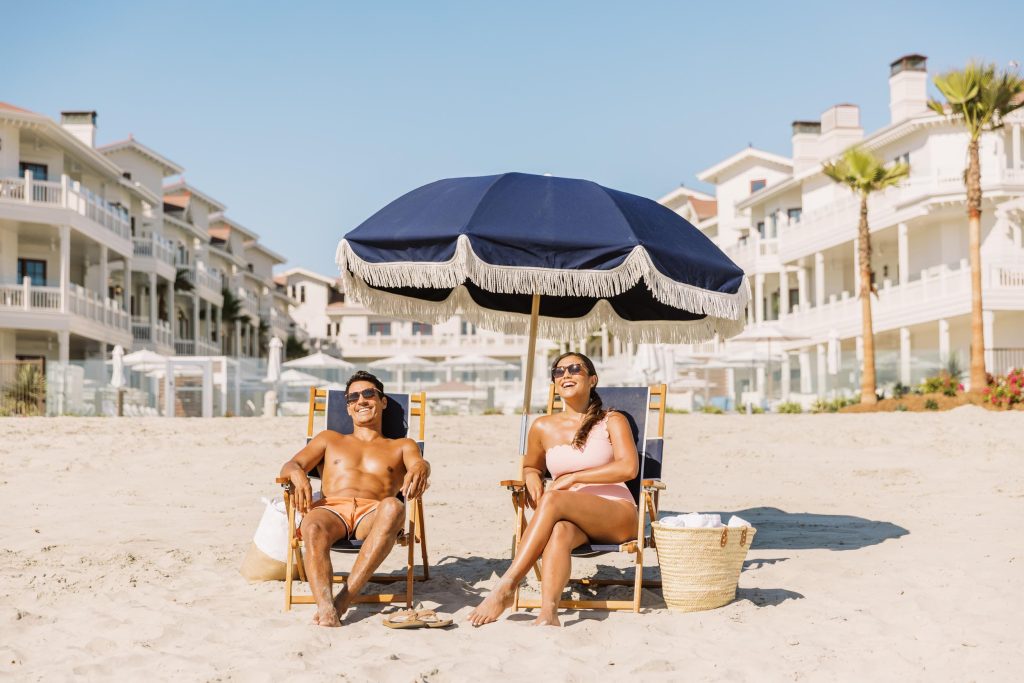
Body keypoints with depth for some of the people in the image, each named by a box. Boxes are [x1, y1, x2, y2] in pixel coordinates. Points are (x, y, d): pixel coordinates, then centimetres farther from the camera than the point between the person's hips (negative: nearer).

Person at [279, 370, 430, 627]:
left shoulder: (401, 446, 29)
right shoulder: (329, 439, 34)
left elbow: (419, 463, 6)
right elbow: (290, 465, 20)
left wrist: (419, 469, -21)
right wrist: (298, 473, -8)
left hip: (371, 515, -1)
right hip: (331, 508, 1)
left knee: (393, 507, -39)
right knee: (312, 527, -38)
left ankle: (344, 598, -45)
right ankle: (325, 606, -57)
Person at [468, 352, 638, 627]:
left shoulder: (612, 421, 7)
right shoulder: (544, 428, 16)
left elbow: (628, 468, -9)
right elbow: (531, 466, 32)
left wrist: (573, 478, -13)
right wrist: (531, 476, 5)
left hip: (617, 514, -2)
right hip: (569, 517, 2)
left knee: (552, 499, -33)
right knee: (559, 532, -38)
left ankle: (506, 586, -37)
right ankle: (548, 613, -54)